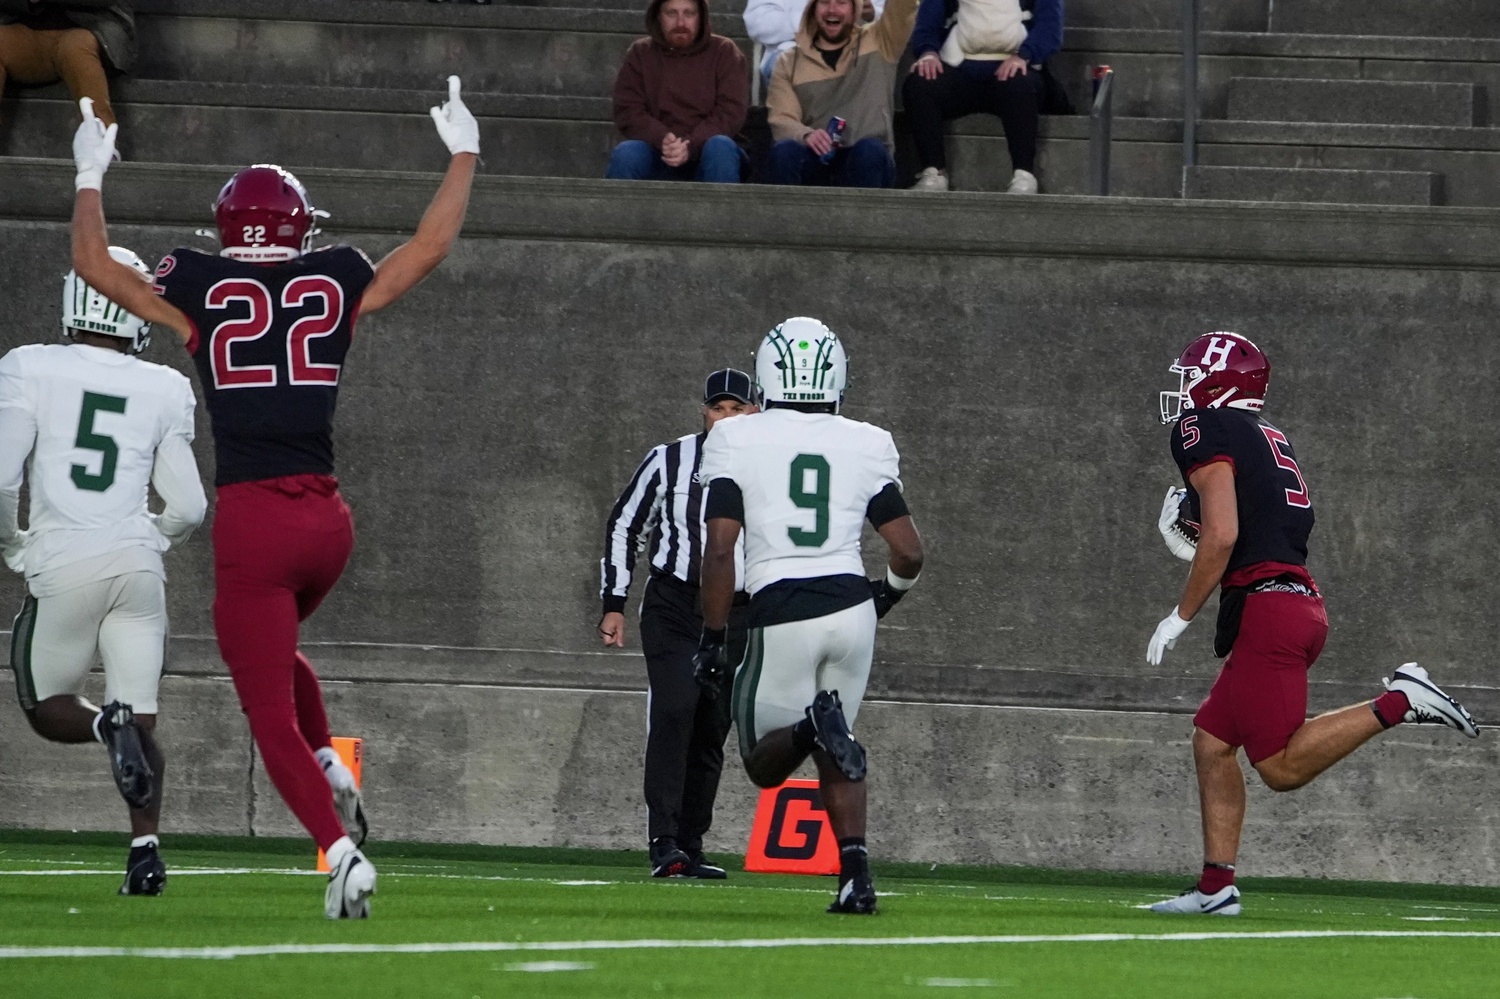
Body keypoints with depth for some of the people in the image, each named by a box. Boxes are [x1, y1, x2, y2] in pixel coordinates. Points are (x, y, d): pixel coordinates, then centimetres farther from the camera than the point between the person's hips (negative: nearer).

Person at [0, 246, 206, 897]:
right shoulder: (163, 391, 5)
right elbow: (188, 508, 6)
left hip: (63, 564, -2)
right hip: (136, 563, 2)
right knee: (141, 721, 7)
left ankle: (110, 725, -19)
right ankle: (146, 848, -11)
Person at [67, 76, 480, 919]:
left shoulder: (201, 291, 1)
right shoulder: (337, 287, 5)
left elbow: (94, 265, 16)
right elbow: (431, 247, 21)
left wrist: (92, 173, 30)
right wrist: (464, 156, 34)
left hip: (253, 523, -4)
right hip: (328, 518, 4)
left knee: (271, 709, 1)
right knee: (273, 651, 32)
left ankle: (340, 848, -14)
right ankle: (334, 773, 12)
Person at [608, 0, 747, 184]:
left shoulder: (723, 51, 4)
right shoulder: (640, 53, 8)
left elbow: (730, 113, -6)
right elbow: (628, 112, -1)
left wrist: (691, 145, -21)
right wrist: (662, 140, -21)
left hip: (704, 152, -1)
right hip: (656, 152, 1)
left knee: (720, 148, -34)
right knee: (625, 154, -30)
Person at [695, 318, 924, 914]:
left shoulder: (737, 441, 0)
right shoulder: (865, 447, 6)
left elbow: (719, 549, -7)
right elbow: (909, 553, 5)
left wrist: (713, 638, 0)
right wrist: (886, 597, 26)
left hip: (781, 615, -3)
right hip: (850, 607, 3)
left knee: (765, 764, 12)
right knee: (835, 759, 20)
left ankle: (813, 726, -22)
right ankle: (855, 874, 0)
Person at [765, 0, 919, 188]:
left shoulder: (878, 44, 13)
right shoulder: (790, 62, 13)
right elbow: (781, 120, 1)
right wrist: (806, 135, -22)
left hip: (867, 165, -1)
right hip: (815, 162, 1)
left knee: (869, 150, -35)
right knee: (784, 151, -31)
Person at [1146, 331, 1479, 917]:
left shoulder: (1205, 432, -5)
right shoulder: (1268, 439, 22)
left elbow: (1222, 537, -15)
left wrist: (1180, 617, -8)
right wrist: (1196, 534, 21)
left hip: (1265, 605, -10)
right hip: (1302, 600, 10)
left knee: (1283, 766, -8)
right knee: (1212, 741, 12)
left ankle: (1397, 704, -14)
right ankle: (1216, 886, 9)